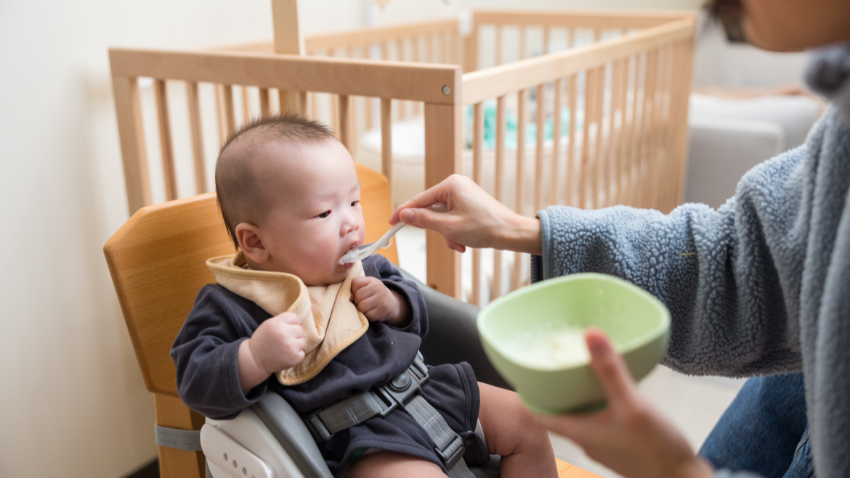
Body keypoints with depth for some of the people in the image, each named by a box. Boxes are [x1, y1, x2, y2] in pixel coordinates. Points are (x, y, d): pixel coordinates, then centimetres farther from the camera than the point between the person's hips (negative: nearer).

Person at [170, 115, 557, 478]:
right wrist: (255, 357, -32)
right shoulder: (233, 305, -9)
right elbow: (196, 382, -13)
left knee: (526, 422, 9)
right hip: (361, 437, -7)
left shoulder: (360, 269, 10)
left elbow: (417, 314, 21)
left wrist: (393, 304, -4)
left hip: (423, 387, 7)